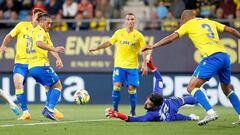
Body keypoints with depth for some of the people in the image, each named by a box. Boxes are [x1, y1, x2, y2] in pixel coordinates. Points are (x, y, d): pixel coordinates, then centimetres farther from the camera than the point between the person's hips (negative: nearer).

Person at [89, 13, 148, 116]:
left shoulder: (138, 35, 0)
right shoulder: (119, 33, 7)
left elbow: (144, 51, -1)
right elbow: (109, 43, 17)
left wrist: (144, 64, -11)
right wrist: (96, 48, 12)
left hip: (132, 66, -1)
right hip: (119, 65, 2)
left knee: (132, 88, -5)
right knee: (116, 86, -10)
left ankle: (133, 111, 11)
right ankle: (115, 110, -1)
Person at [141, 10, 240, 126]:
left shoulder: (188, 25, 11)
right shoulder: (209, 22, 26)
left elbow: (171, 38, 3)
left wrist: (153, 46, 7)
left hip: (212, 56, -7)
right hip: (225, 55, 7)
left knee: (192, 87, -6)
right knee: (227, 89, 25)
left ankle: (210, 112, -22)